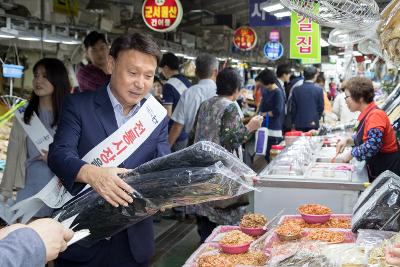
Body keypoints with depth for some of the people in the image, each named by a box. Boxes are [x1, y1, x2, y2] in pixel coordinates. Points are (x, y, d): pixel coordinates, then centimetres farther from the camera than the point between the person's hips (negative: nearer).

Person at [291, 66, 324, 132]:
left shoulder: (296, 89, 0)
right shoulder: (318, 90, -5)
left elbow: (293, 108, 2)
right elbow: (321, 107, 1)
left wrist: (293, 122, 13)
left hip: (299, 124, 2)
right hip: (313, 124, -2)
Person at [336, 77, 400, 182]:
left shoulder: (375, 115, -21)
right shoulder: (367, 114, 6)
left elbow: (372, 146, -30)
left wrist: (351, 154, -16)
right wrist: (348, 140, 4)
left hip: (387, 167, -9)